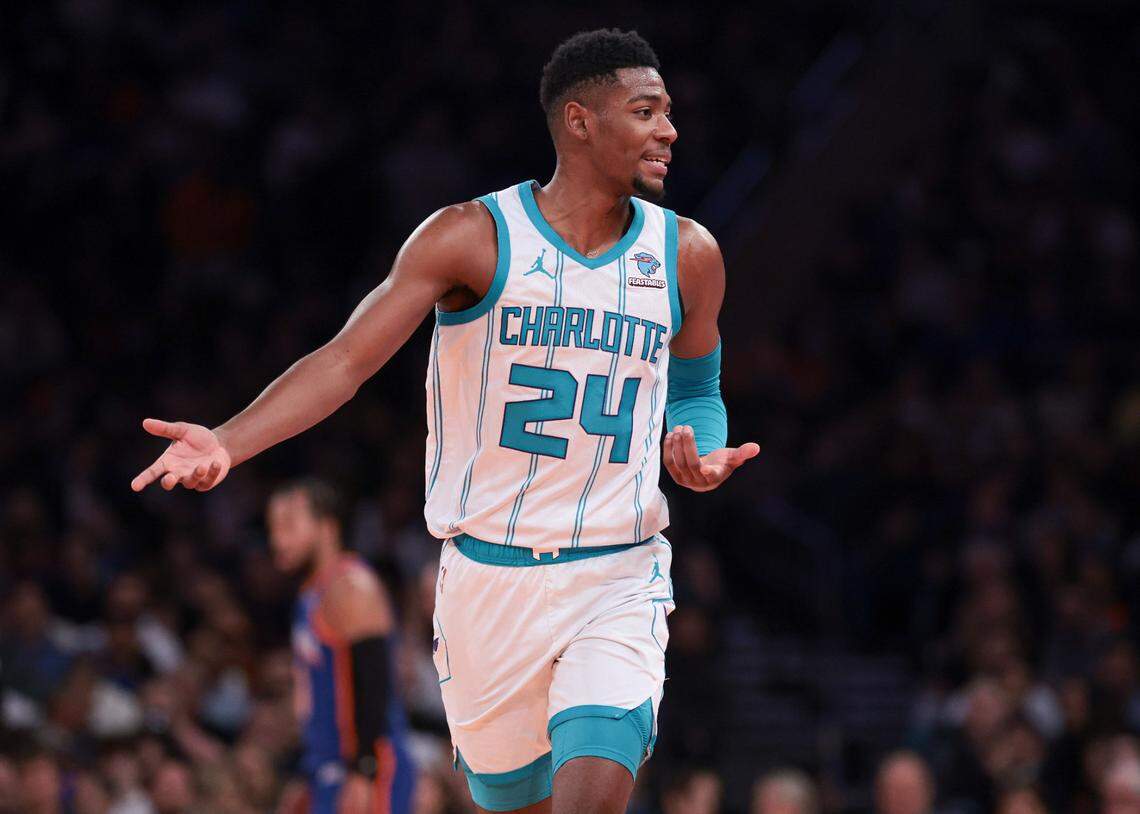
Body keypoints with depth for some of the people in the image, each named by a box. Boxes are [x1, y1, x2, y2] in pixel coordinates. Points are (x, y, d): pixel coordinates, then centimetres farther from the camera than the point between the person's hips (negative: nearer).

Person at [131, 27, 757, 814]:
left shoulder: (686, 253, 4)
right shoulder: (474, 238, -7)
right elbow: (346, 359, -11)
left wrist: (702, 453, -7)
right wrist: (227, 443, -26)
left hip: (618, 579, 1)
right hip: (490, 577, -1)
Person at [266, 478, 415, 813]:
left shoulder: (350, 587, -12)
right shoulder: (313, 592, 18)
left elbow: (374, 688, -20)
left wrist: (363, 774, -25)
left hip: (365, 774, -10)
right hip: (331, 773, 10)